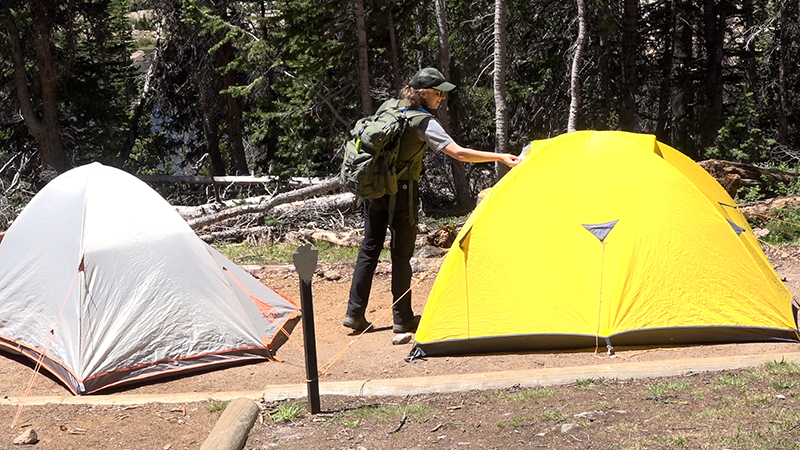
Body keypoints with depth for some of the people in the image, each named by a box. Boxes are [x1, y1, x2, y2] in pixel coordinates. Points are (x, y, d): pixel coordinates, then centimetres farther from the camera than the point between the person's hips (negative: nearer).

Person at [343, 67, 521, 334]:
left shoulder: (388, 106, 6)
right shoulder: (424, 122, -16)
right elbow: (458, 153, -24)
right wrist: (500, 157, -22)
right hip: (401, 192, -7)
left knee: (369, 249, 12)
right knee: (401, 254, 3)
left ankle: (355, 314, 14)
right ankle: (402, 319, 9)